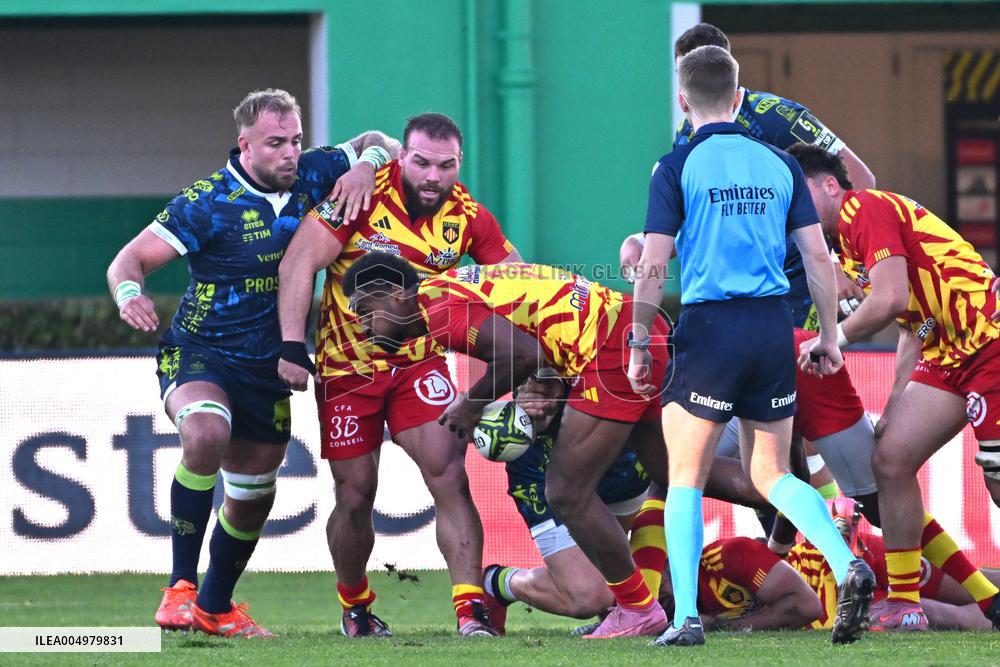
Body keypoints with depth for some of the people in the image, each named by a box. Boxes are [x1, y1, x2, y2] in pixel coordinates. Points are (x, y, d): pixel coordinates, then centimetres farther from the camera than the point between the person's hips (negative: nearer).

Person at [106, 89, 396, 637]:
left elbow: (374, 142, 12)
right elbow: (129, 259, -15)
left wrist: (366, 164, -11)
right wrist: (129, 294, -37)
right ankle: (181, 586, -27)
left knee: (253, 498, 15)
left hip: (268, 365, 6)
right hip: (199, 352, -6)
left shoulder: (310, 177, -4)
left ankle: (215, 608, 39)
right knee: (206, 433, -36)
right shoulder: (207, 202, -18)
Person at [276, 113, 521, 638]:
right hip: (347, 367, -2)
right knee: (356, 496, 4)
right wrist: (292, 346, -25)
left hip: (419, 362, 2)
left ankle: (470, 607, -16)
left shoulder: (469, 219, -7)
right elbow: (299, 264, -18)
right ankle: (354, 604, 28)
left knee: (449, 475, -15)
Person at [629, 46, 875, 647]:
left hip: (709, 327, -4)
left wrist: (638, 347, 0)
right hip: (774, 327, 4)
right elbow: (819, 257, 6)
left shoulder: (678, 167, -4)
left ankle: (687, 617, -3)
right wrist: (829, 337, 15)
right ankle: (848, 565, -8)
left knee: (685, 479, 7)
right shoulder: (779, 164, 8)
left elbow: (653, 267, -8)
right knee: (772, 474, 15)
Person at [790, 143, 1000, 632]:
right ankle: (904, 606, 2)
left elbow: (892, 300, -21)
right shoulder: (847, 243, 18)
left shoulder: (865, 209, -11)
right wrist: (895, 405, 14)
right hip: (948, 352, 10)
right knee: (891, 459, 1)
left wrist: (833, 339, -6)